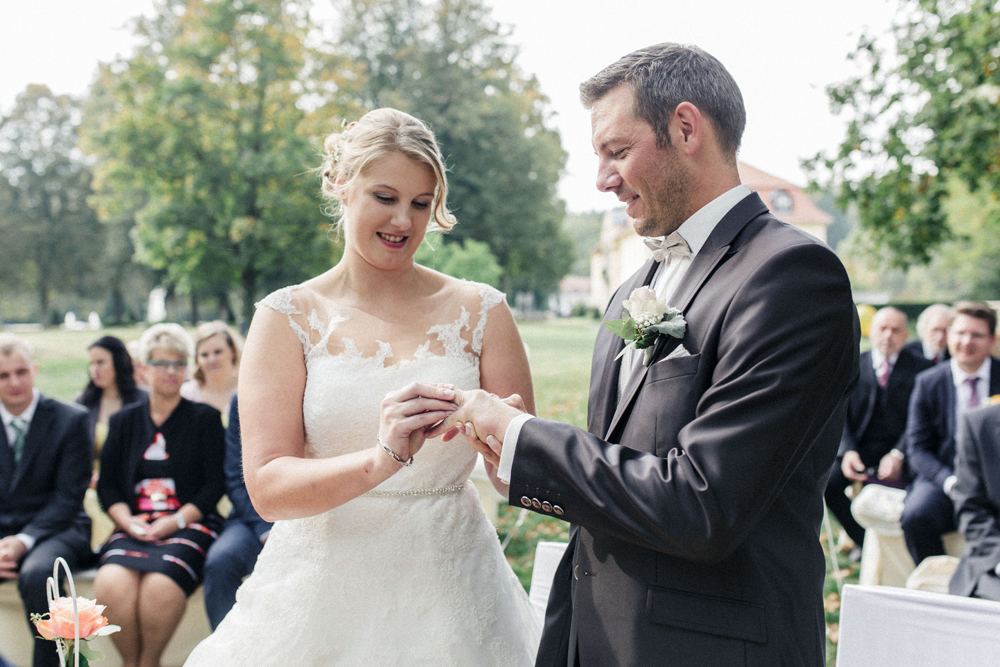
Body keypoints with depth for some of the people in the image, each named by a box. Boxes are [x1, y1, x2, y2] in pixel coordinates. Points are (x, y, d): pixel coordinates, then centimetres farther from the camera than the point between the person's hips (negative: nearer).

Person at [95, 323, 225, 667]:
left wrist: (175, 521, -10)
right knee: (111, 583, -30)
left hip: (190, 523, -2)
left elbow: (214, 484, 3)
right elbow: (107, 485, 13)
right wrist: (129, 522, -6)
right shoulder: (124, 421, 19)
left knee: (160, 584, -33)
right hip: (135, 526, 2)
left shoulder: (205, 418, 11)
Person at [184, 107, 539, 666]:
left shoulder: (481, 311, -1)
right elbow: (268, 489, -13)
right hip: (322, 599, -1)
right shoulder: (287, 318, -4)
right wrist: (380, 459, -29)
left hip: (447, 599, 1)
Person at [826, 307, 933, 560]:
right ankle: (863, 539, 1)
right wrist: (847, 451, -16)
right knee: (827, 483, -23)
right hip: (859, 446, 2)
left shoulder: (921, 368, 3)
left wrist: (898, 455, -20)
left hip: (898, 448, -2)